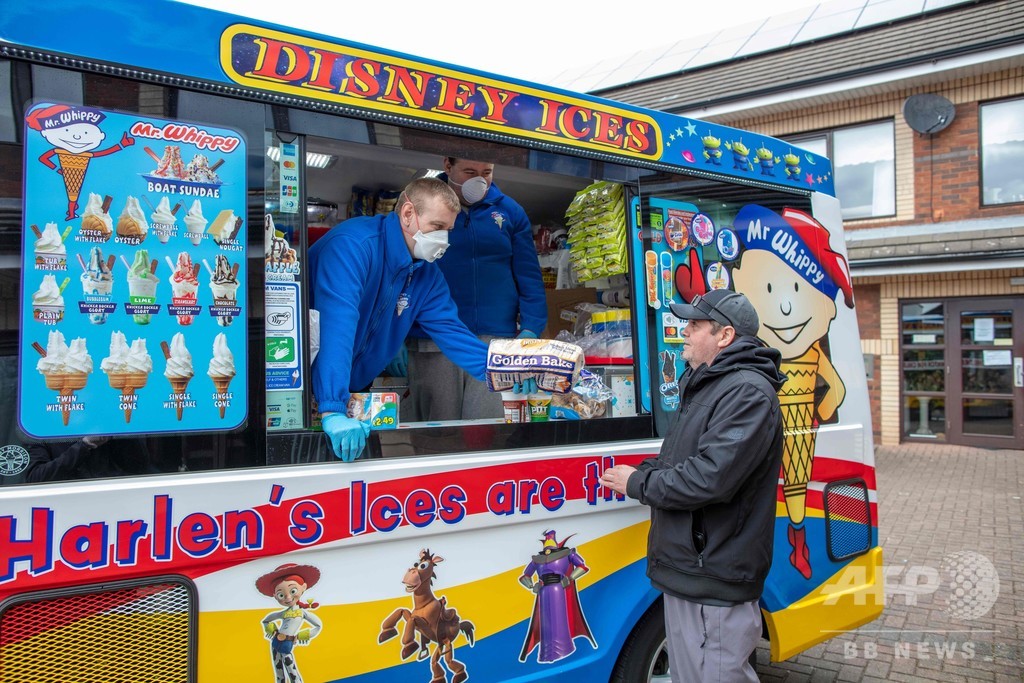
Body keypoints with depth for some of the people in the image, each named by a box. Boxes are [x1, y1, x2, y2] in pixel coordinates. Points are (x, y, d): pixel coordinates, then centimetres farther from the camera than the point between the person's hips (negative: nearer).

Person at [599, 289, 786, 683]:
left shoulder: (748, 392, -18)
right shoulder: (705, 385, 16)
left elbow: (709, 478, -28)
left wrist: (637, 483, -14)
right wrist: (643, 473, 4)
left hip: (714, 584, -10)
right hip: (686, 574, 10)